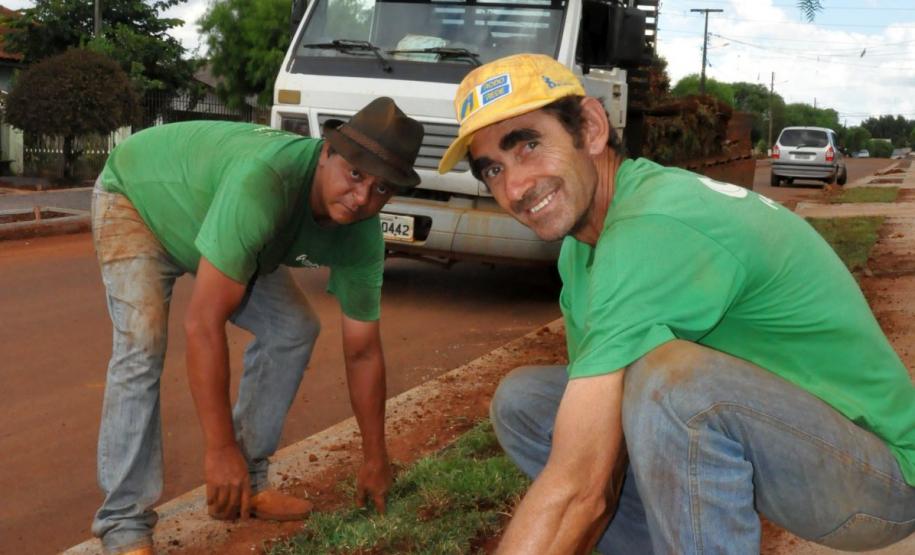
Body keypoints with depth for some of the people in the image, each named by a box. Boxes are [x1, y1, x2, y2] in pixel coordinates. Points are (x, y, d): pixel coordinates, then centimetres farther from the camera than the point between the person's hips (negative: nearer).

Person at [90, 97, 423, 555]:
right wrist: (220, 448, -39)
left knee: (293, 329, -3)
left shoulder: (361, 235, -22)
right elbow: (203, 324, -43)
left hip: (204, 204, 7)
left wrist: (375, 458, -4)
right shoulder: (263, 180, -44)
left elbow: (362, 351, -10)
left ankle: (246, 483, 9)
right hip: (135, 197, -6)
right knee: (142, 344, -25)